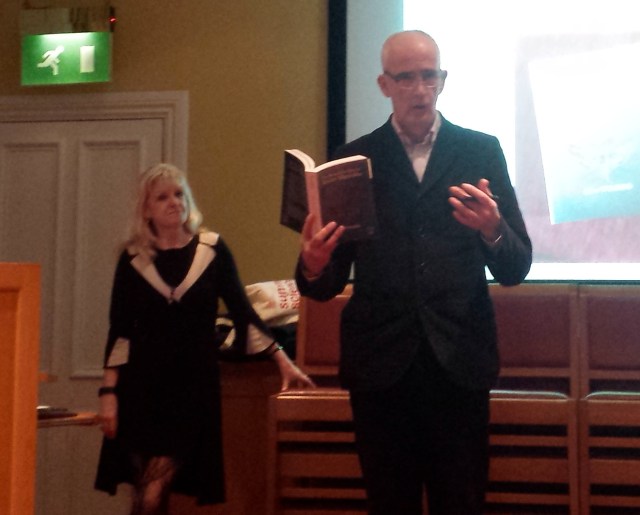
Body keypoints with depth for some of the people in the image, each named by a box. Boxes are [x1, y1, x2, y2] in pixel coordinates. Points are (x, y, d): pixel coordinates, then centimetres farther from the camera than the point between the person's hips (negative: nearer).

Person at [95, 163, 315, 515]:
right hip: (143, 386, 1)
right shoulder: (133, 258, 3)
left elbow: (242, 313, 5)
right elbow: (119, 331, 3)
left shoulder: (213, 250, 2)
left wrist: (283, 361, 2)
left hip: (194, 384, -1)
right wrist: (109, 392, -3)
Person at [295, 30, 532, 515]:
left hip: (459, 362, 0)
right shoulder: (353, 160, 6)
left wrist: (492, 230, -20)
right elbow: (329, 283, 4)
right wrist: (313, 266, -19)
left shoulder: (481, 151, 5)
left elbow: (516, 270, 2)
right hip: (380, 362, 1)